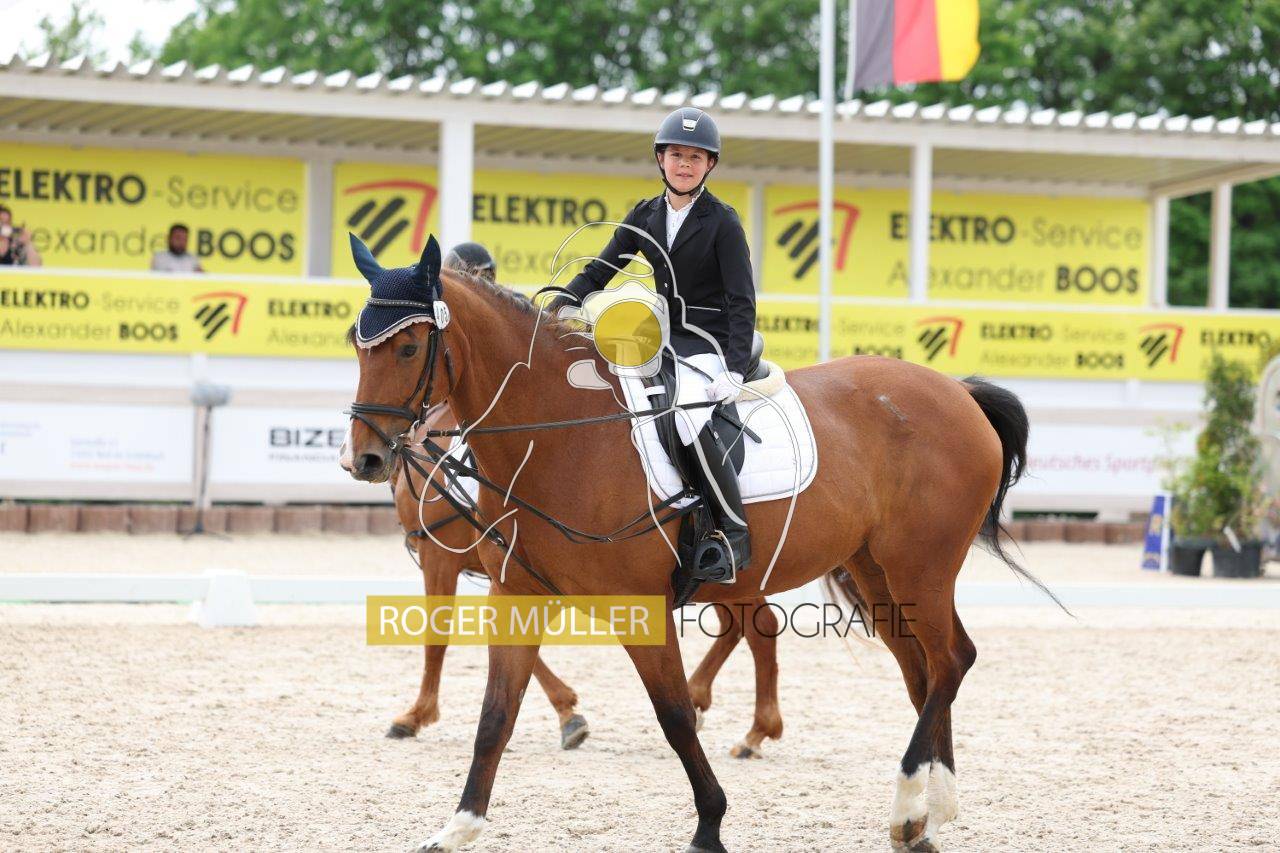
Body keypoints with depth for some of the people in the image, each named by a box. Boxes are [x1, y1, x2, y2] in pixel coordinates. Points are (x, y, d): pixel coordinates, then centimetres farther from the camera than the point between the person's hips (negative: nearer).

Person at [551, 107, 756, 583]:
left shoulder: (722, 222, -8)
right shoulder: (645, 217, 9)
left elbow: (742, 301, -12)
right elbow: (599, 271, 9)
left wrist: (734, 370, -24)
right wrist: (556, 309, -9)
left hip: (710, 343, -7)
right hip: (664, 338, 7)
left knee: (688, 415, -34)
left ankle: (736, 535, -24)